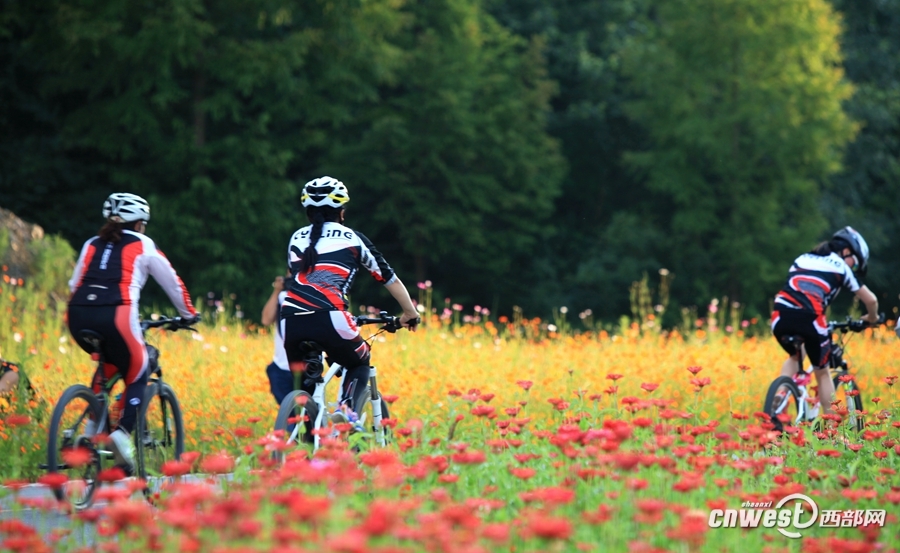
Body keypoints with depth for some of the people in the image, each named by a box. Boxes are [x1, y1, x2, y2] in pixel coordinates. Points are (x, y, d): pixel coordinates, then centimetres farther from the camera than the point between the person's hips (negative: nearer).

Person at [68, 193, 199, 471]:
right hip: (115, 315, -5)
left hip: (78, 315, 5)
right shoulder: (143, 245, 16)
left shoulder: (92, 245, 26)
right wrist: (189, 314, 36)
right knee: (137, 375, 11)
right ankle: (123, 433, -13)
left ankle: (91, 429, 20)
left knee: (107, 364, 31)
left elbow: (74, 283, 27)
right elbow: (171, 281, 22)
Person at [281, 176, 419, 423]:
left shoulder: (297, 238, 26)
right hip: (328, 317, -3)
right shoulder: (352, 238, 19)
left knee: (302, 384, 25)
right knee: (360, 365, 23)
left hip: (291, 318, 3)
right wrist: (410, 313, 41)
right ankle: (346, 409, -3)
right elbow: (390, 279, 26)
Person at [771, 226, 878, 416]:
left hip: (781, 316, 4)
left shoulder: (802, 259, 30)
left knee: (795, 357, 33)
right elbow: (871, 300, 21)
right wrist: (872, 318, 42)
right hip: (809, 318, -4)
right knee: (822, 372, 16)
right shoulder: (841, 267, 19)